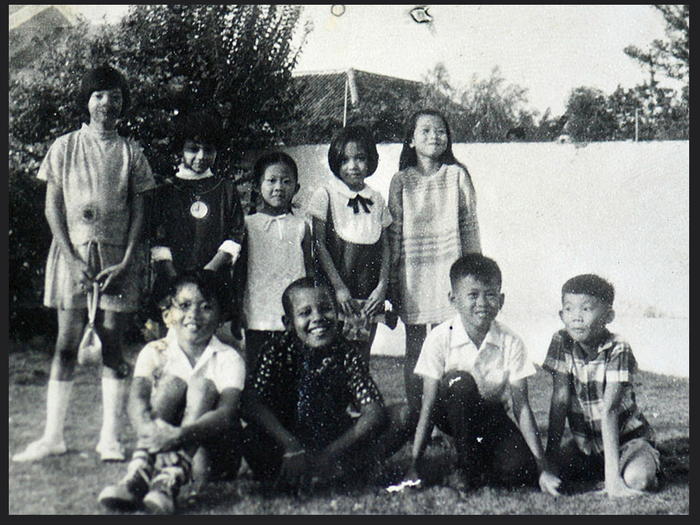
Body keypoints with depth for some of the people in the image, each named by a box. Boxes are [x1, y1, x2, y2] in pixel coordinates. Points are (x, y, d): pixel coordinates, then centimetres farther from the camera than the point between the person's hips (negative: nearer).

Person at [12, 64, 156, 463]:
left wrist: (127, 262, -6)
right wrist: (72, 259, -8)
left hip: (117, 258, 0)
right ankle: (54, 436, 5)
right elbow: (53, 208, 4)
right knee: (67, 344, -2)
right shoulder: (65, 147, 8)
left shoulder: (131, 153, 9)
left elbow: (139, 212, 6)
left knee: (113, 344, -1)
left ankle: (110, 437, 6)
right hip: (72, 254, 0)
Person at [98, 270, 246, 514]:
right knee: (172, 381, -20)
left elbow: (226, 414, -23)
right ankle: (139, 473, -41)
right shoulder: (155, 352, 1)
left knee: (202, 385, -24)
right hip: (163, 447, 1)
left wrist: (179, 435, -42)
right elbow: (137, 398, -18)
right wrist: (149, 428, -43)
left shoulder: (229, 359, -6)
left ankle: (170, 482, -46)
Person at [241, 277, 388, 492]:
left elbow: (375, 411, -20)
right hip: (282, 441, -1)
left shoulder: (347, 354, -9)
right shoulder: (277, 352, -10)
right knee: (252, 438, -32)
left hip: (333, 440, 1)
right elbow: (252, 404, -24)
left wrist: (331, 454, -33)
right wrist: (291, 447, -39)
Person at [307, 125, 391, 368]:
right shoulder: (325, 196, -1)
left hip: (369, 298, 4)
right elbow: (319, 246, -5)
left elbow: (384, 246, 12)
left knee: (361, 362, 4)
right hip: (336, 295, -4)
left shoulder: (376, 200, 11)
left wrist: (382, 285, -1)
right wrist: (338, 287, -11)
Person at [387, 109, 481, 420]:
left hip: (450, 269, 0)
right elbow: (394, 232, 6)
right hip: (413, 271, 1)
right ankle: (415, 414, 17)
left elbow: (470, 226, 6)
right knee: (415, 346, 6)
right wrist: (392, 280, 4)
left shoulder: (457, 176, 4)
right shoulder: (401, 181, 4)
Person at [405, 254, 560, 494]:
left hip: (491, 414, 1)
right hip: (452, 415, -1)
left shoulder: (510, 343, -14)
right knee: (461, 381, -35)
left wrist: (542, 467, -17)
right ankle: (466, 466, -15)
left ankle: (480, 460, 8)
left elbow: (521, 407, -13)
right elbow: (429, 405, -17)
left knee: (519, 472, -27)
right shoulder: (440, 339, -18)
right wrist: (414, 465, -20)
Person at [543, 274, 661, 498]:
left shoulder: (618, 350, -21)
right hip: (584, 444, 4)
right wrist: (551, 453, -17)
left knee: (638, 479, -32)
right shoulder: (562, 343, -11)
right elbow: (560, 400, -12)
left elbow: (609, 411, -28)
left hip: (627, 439, -4)